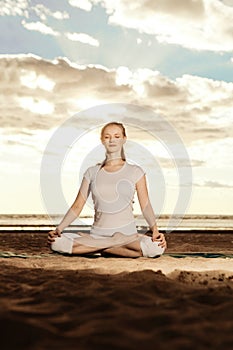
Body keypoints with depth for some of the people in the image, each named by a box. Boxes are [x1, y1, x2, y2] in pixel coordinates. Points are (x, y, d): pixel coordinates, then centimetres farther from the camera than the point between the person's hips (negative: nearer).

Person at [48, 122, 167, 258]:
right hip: (97, 234, 1)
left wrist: (155, 230, -15)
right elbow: (77, 206, 10)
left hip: (127, 232, -1)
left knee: (156, 247, -34)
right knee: (57, 242, -26)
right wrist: (59, 228, -5)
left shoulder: (135, 172, 7)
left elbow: (145, 205, 2)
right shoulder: (92, 172, 12)